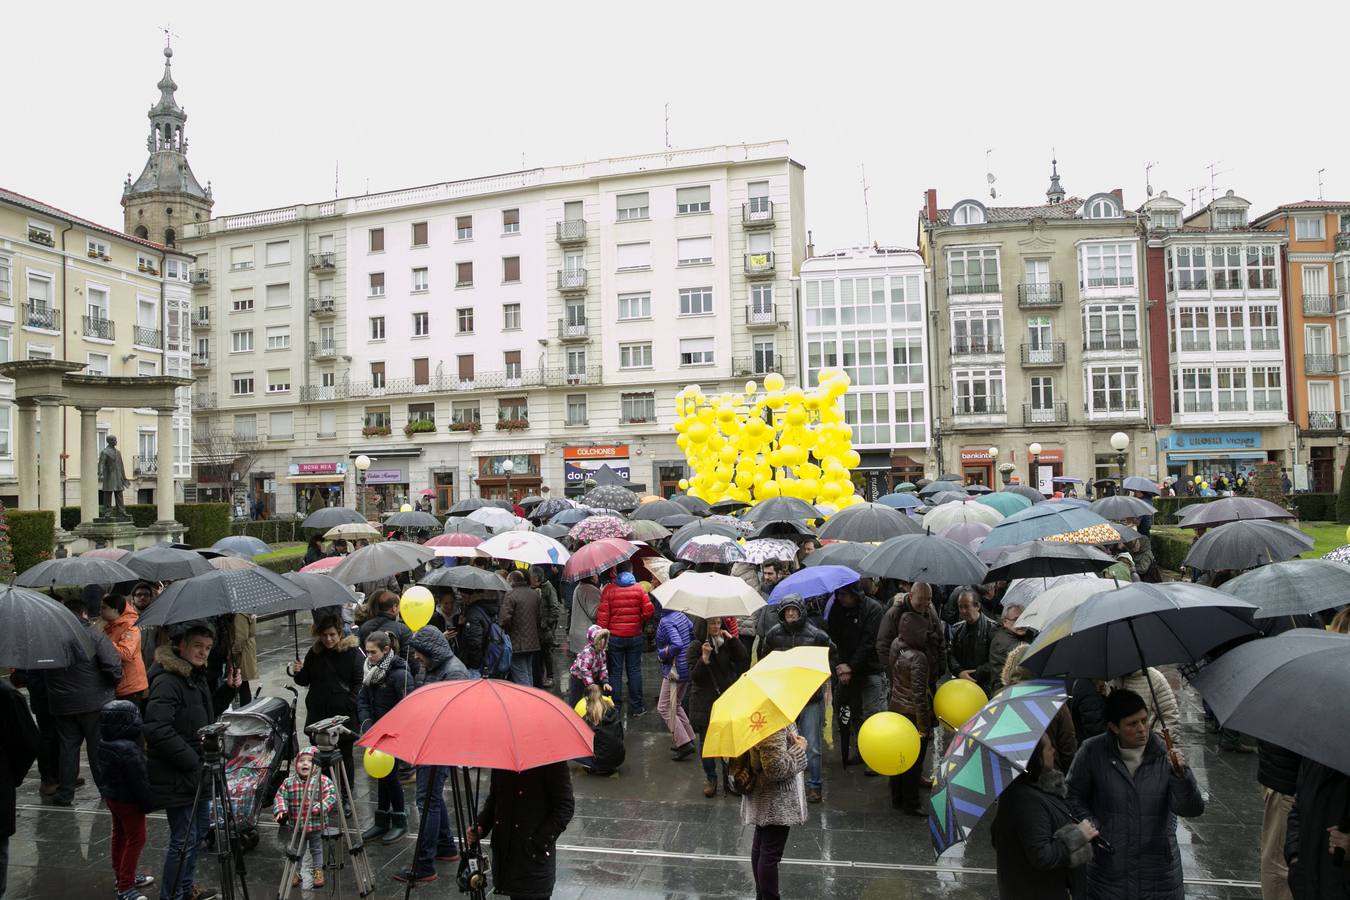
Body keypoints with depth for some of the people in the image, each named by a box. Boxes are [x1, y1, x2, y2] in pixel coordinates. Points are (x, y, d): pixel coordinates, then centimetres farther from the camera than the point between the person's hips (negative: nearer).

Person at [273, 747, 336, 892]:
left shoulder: (323, 781, -14)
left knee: (316, 849, 16)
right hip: (296, 826, 2)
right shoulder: (289, 782, -5)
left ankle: (317, 870, 36)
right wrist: (280, 810, -12)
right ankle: (298, 872, 39)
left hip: (316, 826, -2)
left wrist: (320, 808, -29)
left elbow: (331, 796, -16)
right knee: (298, 850, 19)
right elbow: (280, 796, 3)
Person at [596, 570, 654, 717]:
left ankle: (615, 707, 8)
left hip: (614, 637, -2)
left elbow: (603, 615, -10)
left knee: (615, 672, 5)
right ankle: (636, 707, 13)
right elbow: (649, 611, -6)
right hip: (635, 635, 2)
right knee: (634, 670, 10)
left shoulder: (608, 589, -7)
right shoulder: (638, 589, -1)